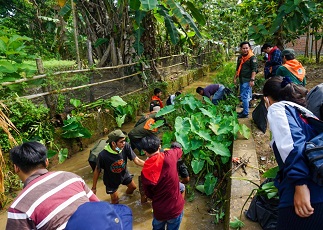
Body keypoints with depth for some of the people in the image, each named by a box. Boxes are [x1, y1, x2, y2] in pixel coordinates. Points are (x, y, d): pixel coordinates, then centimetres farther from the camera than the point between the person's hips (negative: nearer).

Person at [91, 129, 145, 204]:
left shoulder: (126, 147, -32)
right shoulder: (103, 155, -38)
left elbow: (137, 160, -27)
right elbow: (97, 171, -21)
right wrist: (94, 187, -11)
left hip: (124, 174, 4)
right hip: (111, 180, -3)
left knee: (133, 187, 25)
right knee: (115, 200, 10)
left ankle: (127, 194, 61)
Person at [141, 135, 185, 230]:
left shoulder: (144, 172, -14)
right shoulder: (168, 157, -21)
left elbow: (149, 194, -1)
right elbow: (179, 150, 2)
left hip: (159, 210, 1)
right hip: (175, 208, -1)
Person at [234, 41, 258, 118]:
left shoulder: (252, 57, -9)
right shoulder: (240, 57, 14)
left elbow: (254, 69, -15)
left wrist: (252, 80, -22)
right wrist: (235, 78, 21)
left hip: (247, 80, -8)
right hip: (241, 80, 8)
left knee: (244, 96, -9)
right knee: (243, 95, 14)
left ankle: (245, 113, -2)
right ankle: (245, 110, 26)